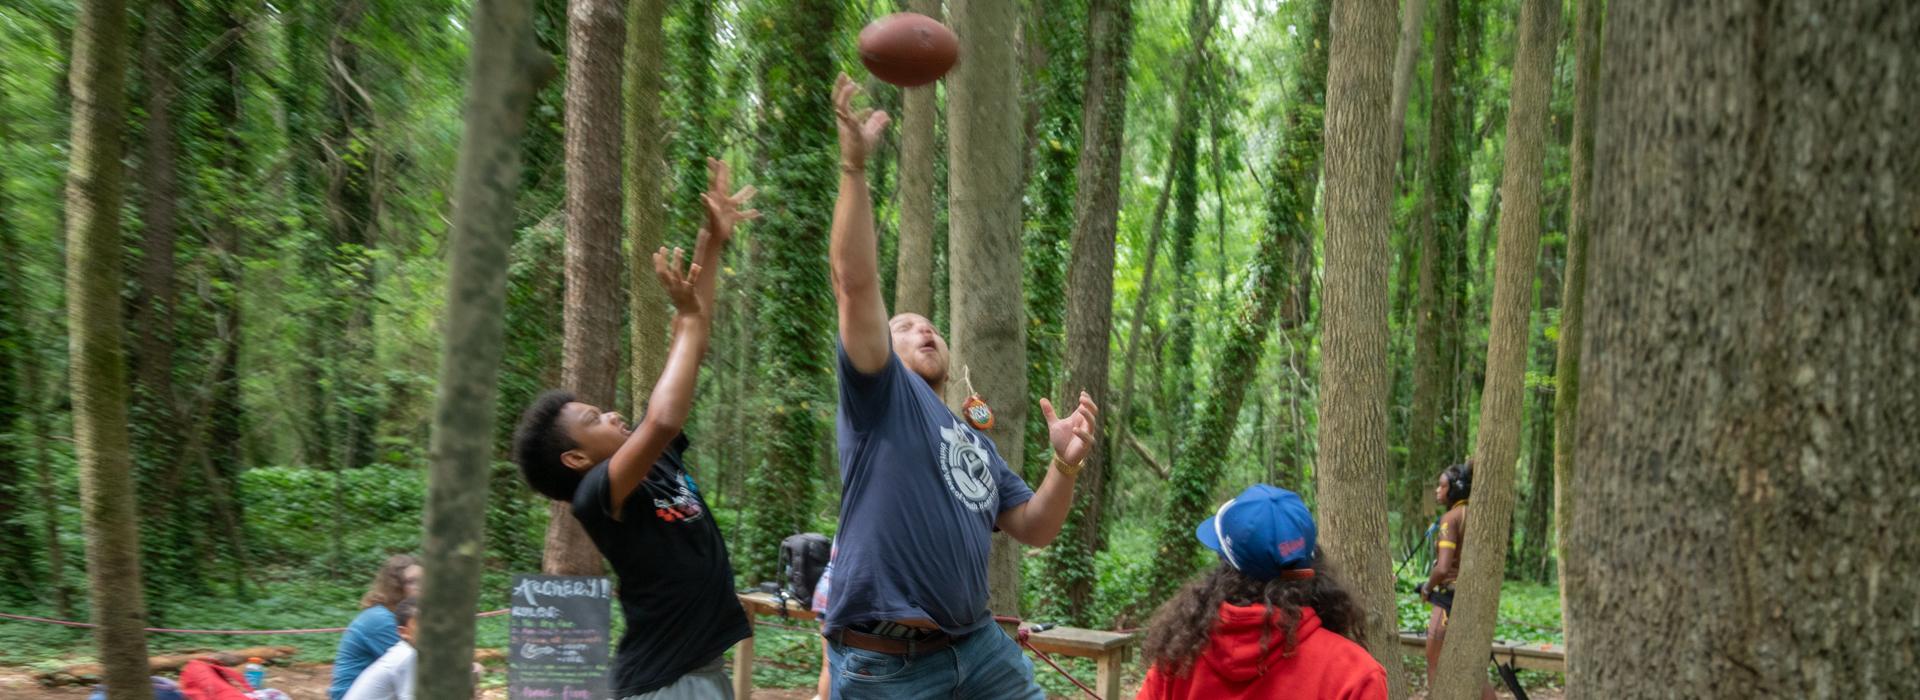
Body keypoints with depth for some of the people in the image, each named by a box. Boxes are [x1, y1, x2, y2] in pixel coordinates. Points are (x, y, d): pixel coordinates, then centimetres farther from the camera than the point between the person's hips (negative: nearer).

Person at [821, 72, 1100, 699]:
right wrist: (854, 165, -19)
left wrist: (1066, 463, -4)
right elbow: (855, 282, -12)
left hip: (978, 648, 6)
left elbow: (1035, 530, 15)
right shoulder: (880, 395, 2)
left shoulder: (976, 439, 21)